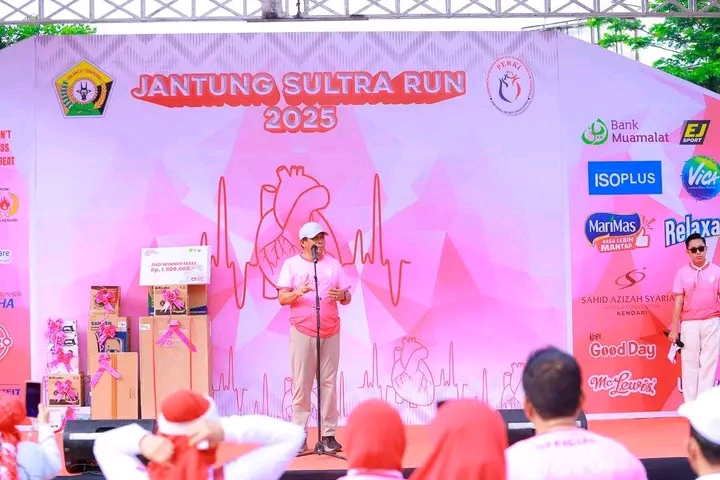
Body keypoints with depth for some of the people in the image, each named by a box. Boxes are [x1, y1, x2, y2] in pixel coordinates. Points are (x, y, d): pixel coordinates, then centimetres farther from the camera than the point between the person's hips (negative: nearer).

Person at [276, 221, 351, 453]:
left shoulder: (333, 264, 11)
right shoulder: (291, 264, 5)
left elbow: (347, 298, 9)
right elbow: (282, 298, -1)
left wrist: (341, 296, -14)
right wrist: (298, 292, -21)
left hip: (330, 331, 2)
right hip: (302, 331, -2)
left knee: (329, 382, 0)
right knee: (301, 383, -3)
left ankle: (329, 435, 2)